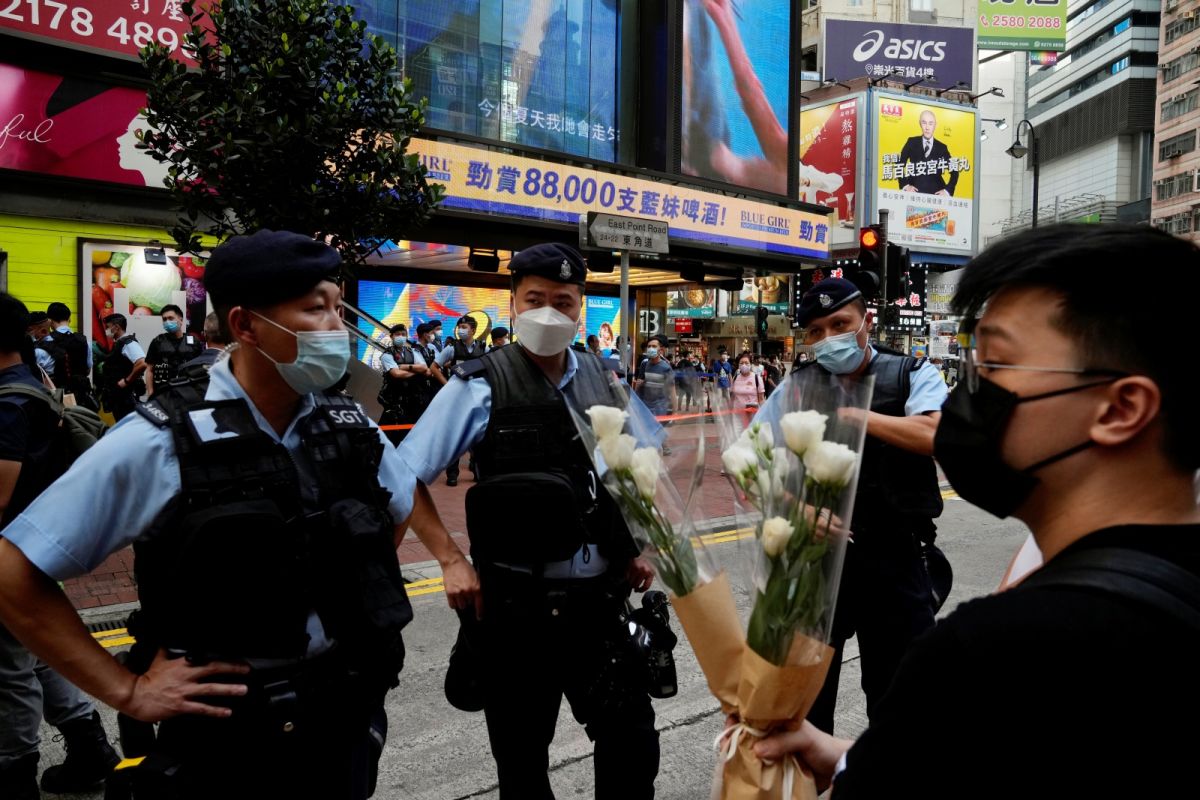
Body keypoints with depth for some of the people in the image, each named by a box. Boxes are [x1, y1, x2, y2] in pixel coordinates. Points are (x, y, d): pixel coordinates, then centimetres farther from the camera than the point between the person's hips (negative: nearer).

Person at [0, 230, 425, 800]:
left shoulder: (348, 427, -2)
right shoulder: (159, 443, -16)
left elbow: (400, 507, 18)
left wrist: (365, 602, 7)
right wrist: (126, 691, -11)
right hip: (220, 738, -4)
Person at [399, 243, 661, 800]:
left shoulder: (603, 382, 4)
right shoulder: (480, 385, -9)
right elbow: (404, 478, -7)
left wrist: (643, 546, 9)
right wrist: (452, 561, -13)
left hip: (599, 600, 3)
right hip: (516, 604, -3)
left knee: (633, 742, 10)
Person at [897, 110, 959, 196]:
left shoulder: (942, 147, 10)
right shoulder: (912, 143, 8)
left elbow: (954, 172, 15)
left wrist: (947, 190, 3)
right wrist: (905, 185, -1)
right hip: (915, 192, -1)